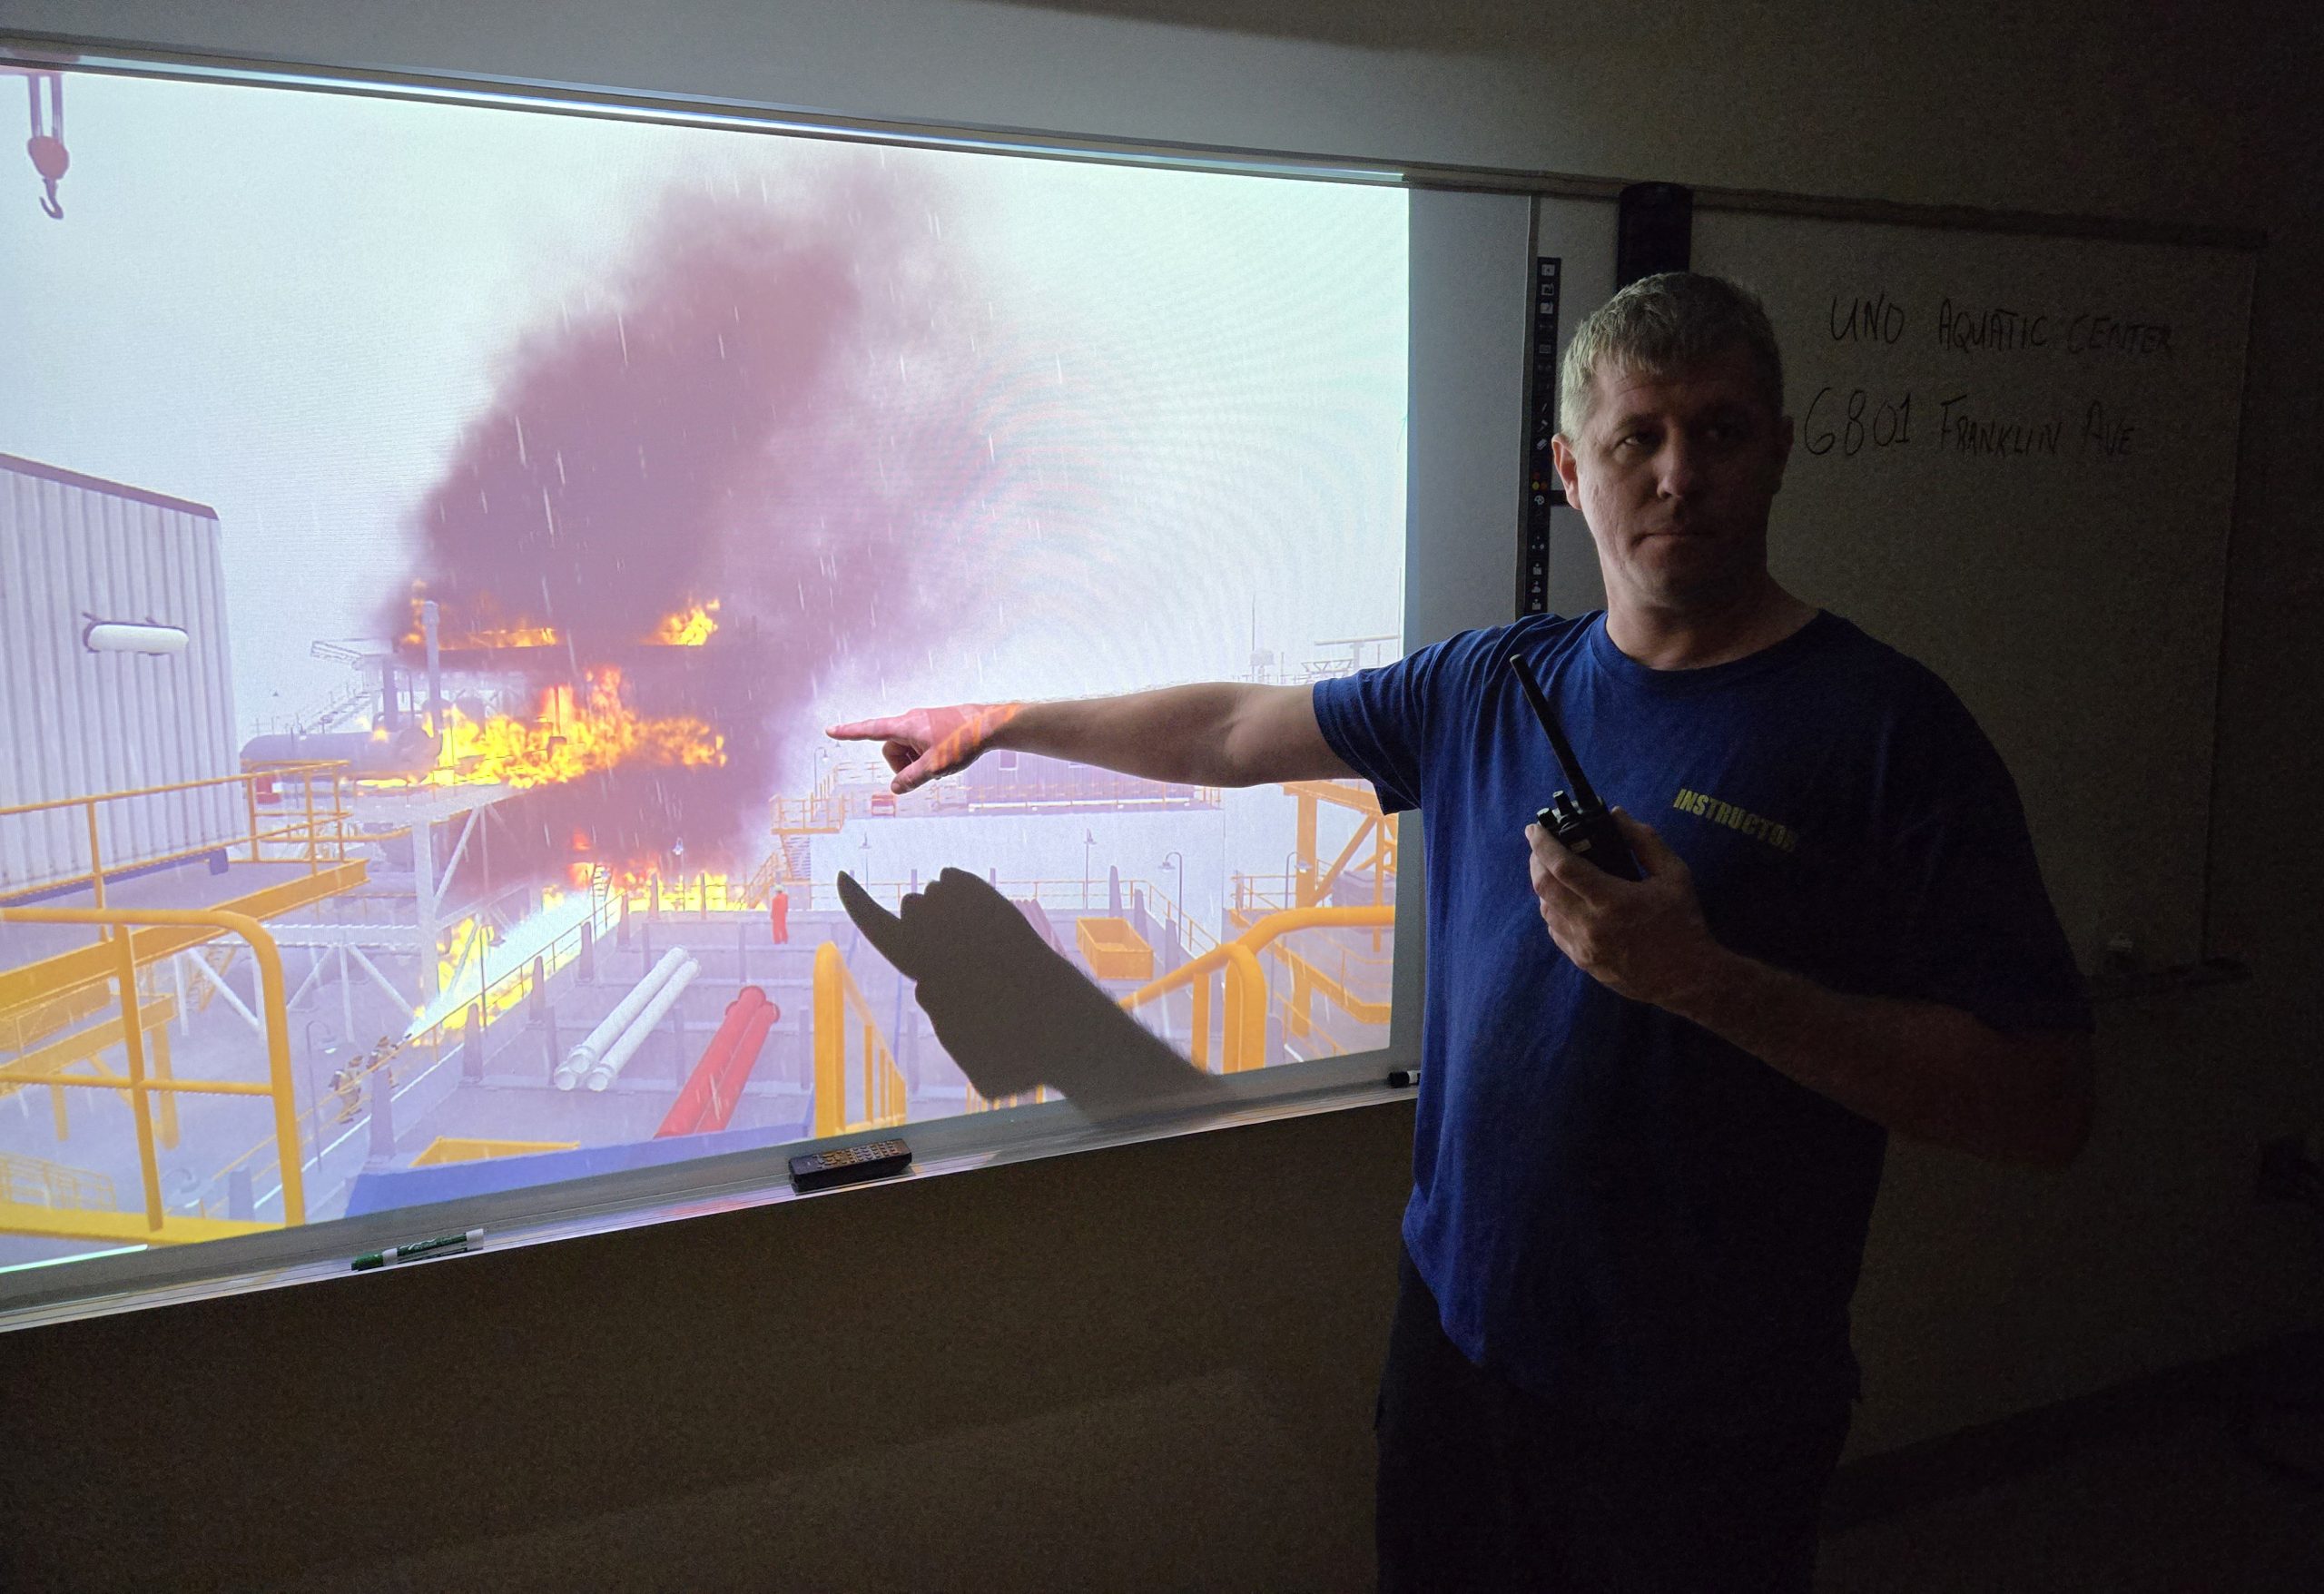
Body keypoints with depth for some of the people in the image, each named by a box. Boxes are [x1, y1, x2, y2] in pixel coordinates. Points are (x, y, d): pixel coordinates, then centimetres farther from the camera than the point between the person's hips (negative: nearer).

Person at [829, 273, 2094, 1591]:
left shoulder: (1889, 726, -14)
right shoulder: (1493, 685, 1)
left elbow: (2045, 1109, -17)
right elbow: (1238, 730, 12)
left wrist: (1700, 976, -27)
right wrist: (999, 722, 18)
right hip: (1457, 1327, 5)